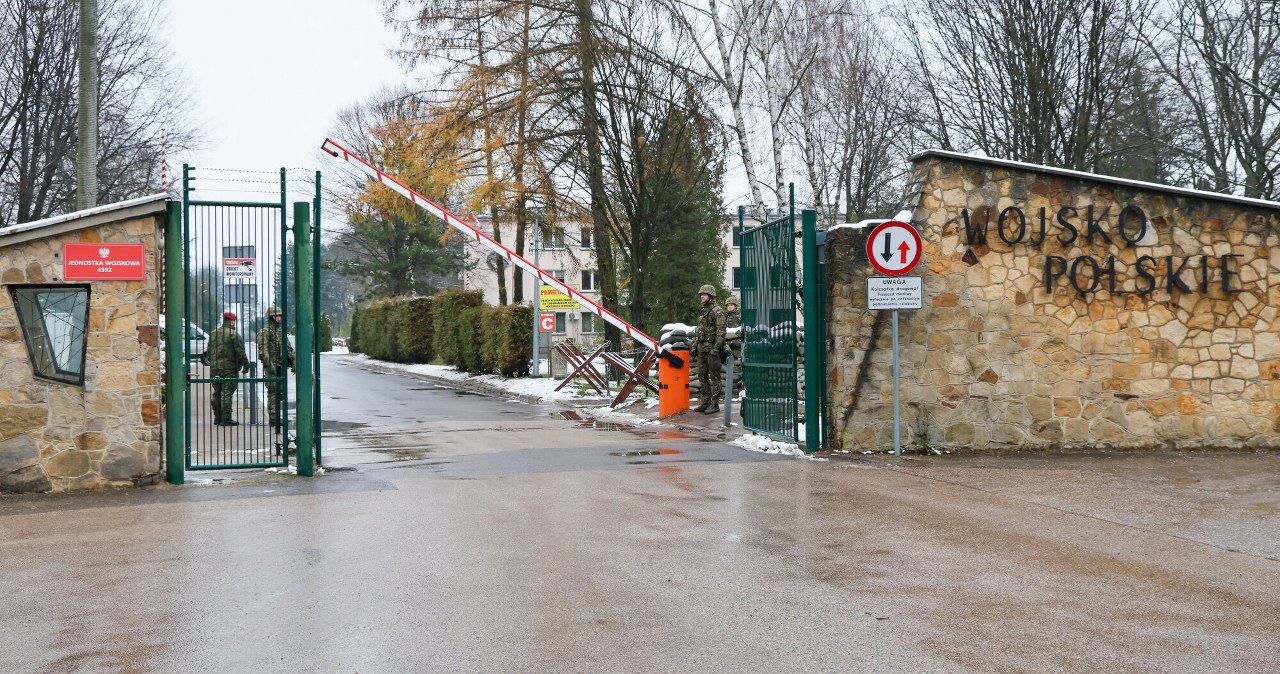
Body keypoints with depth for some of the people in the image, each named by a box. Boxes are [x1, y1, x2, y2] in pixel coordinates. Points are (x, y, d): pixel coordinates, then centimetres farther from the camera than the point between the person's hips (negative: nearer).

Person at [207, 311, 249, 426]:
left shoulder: (213, 334, 11)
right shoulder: (234, 335, -10)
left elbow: (209, 352, 17)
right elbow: (240, 352, -11)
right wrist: (245, 365, -1)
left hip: (215, 369, 6)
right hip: (230, 368, -6)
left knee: (217, 393, 13)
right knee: (227, 393, -5)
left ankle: (217, 418, 18)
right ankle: (226, 419, -6)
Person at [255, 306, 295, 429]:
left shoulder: (281, 332, 18)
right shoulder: (265, 332, -7)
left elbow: (288, 349, 22)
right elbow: (263, 350, -16)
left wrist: (293, 363, 15)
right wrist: (269, 364, -24)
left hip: (281, 366, 8)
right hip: (271, 365, -8)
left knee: (279, 391, 10)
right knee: (273, 391, -9)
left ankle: (277, 417, 15)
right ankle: (273, 418, -9)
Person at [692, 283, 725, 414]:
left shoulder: (717, 311, -10)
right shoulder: (703, 311, 18)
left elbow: (721, 331, -17)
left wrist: (716, 348, -23)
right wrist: (695, 346, 18)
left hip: (712, 348, -9)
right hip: (702, 349, 9)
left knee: (714, 377, -4)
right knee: (702, 376, 11)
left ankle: (715, 404, -2)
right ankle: (706, 402, 17)